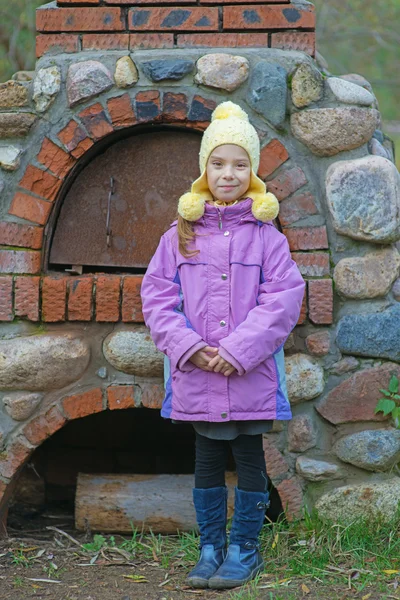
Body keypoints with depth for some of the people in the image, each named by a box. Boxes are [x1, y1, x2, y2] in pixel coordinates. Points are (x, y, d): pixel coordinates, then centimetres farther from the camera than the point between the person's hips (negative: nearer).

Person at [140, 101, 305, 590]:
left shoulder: (265, 233, -2)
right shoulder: (181, 233, 4)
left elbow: (284, 297, -8)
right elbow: (157, 294, 3)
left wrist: (239, 349, -16)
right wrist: (188, 347, -11)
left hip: (251, 374, -2)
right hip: (195, 374, 2)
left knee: (248, 455, 6)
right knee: (207, 458, 11)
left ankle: (245, 549, 17)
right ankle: (210, 549, 20)